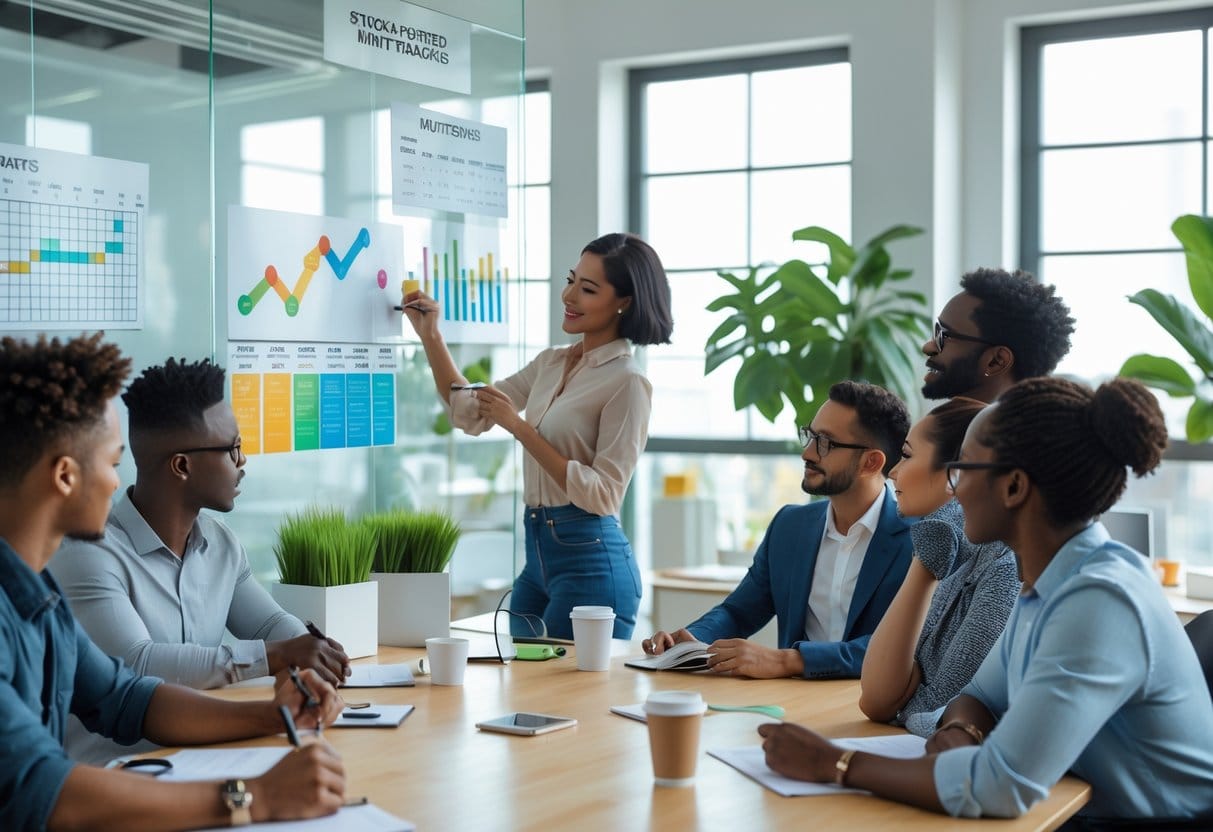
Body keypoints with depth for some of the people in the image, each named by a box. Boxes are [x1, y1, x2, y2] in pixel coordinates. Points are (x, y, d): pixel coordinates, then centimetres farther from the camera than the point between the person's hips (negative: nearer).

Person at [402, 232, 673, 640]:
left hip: (590, 561, -8)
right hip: (538, 554, 8)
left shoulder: (627, 381, -13)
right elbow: (470, 414, 18)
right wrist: (429, 335, 10)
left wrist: (519, 427, -19)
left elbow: (601, 494, -18)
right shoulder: (551, 363, 10)